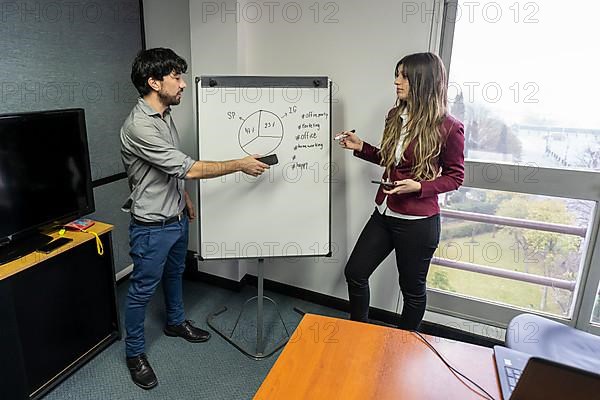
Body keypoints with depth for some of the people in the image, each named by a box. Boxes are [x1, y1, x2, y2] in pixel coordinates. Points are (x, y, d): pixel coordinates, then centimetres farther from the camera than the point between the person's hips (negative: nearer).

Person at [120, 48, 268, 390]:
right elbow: (190, 168, -30)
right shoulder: (139, 126, -27)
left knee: (175, 274, 25)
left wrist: (185, 198, 21)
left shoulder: (165, 115, 3)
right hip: (152, 226, -9)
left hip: (177, 218, 9)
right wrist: (241, 165, -23)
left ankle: (176, 322, 48)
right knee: (143, 290, 8)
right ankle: (135, 352, 28)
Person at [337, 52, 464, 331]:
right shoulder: (396, 116, 4)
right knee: (355, 272, 11)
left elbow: (455, 177, -6)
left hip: (418, 222, -6)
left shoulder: (448, 127, -14)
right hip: (384, 214, 7)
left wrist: (419, 186, -21)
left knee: (412, 288, 13)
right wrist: (360, 147, 3)